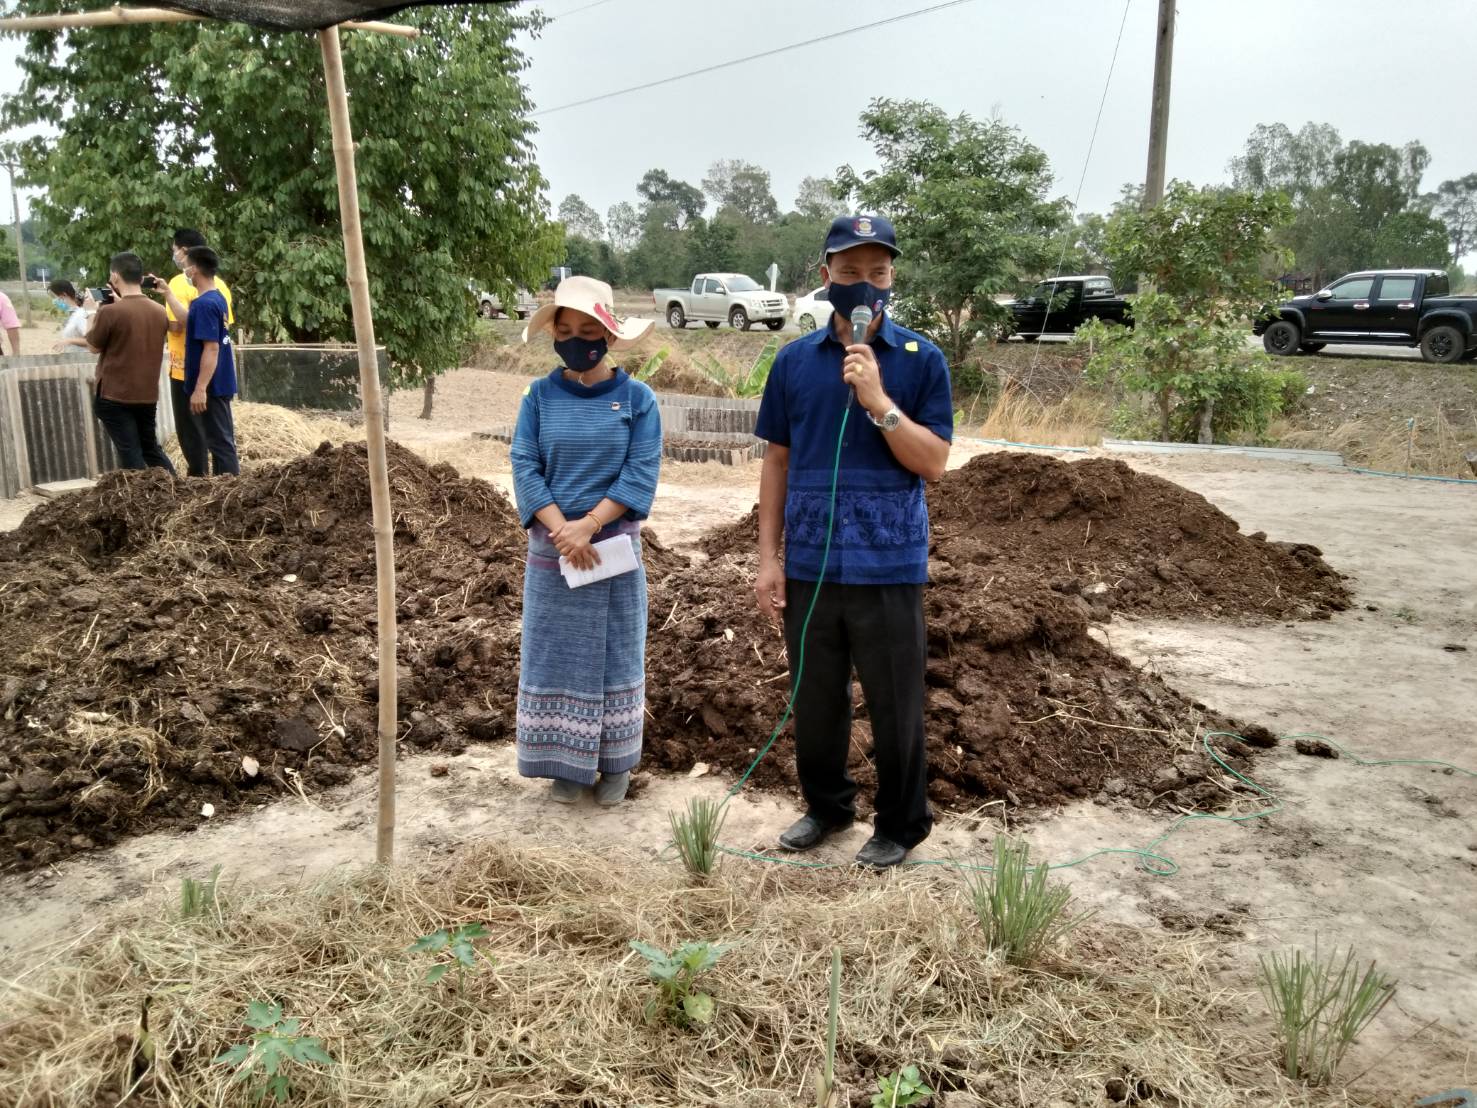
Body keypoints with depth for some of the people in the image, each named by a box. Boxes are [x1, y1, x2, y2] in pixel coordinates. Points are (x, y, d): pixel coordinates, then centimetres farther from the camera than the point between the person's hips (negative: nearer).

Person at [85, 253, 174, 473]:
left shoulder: (110, 312, -16)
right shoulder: (159, 312, 1)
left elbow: (93, 347, -1)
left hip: (114, 395, -5)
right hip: (148, 395, 5)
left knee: (130, 454, 1)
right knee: (151, 449, 18)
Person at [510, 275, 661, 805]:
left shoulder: (636, 398, -3)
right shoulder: (539, 396, 1)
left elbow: (641, 474, -9)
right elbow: (524, 469, -5)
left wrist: (588, 525, -19)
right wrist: (562, 530, -17)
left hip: (616, 547, -1)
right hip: (550, 548, 2)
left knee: (616, 652, 8)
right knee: (555, 653, 7)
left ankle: (616, 764, 21)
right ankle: (566, 763, 20)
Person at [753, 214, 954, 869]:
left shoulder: (922, 360, -2)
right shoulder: (795, 361, 5)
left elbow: (933, 463, -7)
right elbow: (777, 461, 7)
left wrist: (879, 401, -21)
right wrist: (768, 558, 3)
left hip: (889, 566, -2)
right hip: (809, 564, 3)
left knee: (894, 705, 8)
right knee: (814, 698, 15)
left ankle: (901, 825, 28)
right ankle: (825, 805, 36)